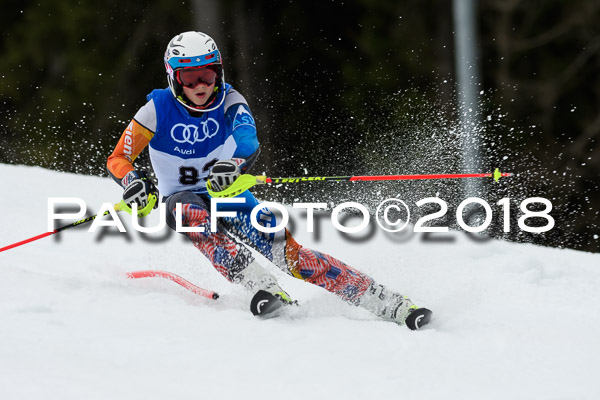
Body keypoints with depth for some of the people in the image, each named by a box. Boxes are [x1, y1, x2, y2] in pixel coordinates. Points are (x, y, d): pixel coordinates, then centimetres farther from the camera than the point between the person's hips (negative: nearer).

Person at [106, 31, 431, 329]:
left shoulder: (228, 100, -10)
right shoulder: (158, 109, -13)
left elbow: (249, 141, -29)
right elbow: (117, 160, -12)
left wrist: (236, 164, -53)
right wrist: (132, 181, -36)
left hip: (230, 197, 1)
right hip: (185, 201, 0)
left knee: (290, 255, -19)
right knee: (188, 207, -38)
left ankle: (393, 305, -22)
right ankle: (261, 286, -48)